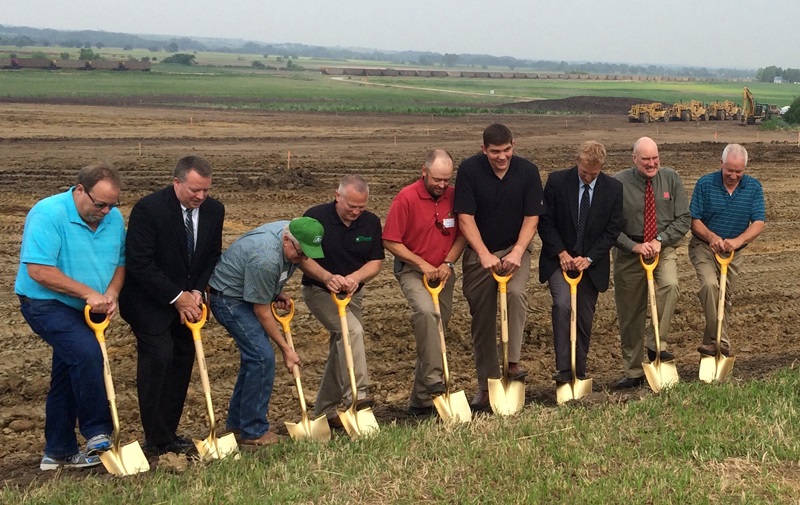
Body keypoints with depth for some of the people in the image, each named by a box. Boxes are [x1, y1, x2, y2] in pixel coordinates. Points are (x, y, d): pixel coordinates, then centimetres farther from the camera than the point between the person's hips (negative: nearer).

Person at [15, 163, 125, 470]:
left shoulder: (114, 218, -1)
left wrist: (110, 294, -14)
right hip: (46, 305, -7)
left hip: (84, 310, 7)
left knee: (67, 377, 13)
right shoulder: (48, 214, -21)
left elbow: (120, 262, 7)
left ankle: (59, 451, 23)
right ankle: (97, 435, -13)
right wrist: (89, 293, -26)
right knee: (87, 354, -26)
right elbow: (39, 271, -27)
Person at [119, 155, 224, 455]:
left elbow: (212, 258, 6)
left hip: (186, 299, 6)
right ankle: (157, 440, -7)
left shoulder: (213, 210, -4)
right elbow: (139, 264, -22)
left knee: (184, 359, 5)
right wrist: (177, 297, -20)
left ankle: (168, 433, 15)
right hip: (149, 300, -6)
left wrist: (196, 292, -10)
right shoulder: (149, 209, -22)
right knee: (158, 356, -15)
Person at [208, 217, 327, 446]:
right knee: (262, 357, -15)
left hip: (245, 294, 10)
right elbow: (261, 310, -23)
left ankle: (237, 421, 25)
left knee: (255, 354, 12)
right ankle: (254, 432, -8)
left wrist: (278, 293, -3)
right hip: (228, 297, -10)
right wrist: (286, 348, -16)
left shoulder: (292, 233, -8)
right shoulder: (266, 259, -35)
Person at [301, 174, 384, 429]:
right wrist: (327, 277, -31)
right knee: (352, 331, -28)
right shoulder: (316, 217, -16)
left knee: (341, 348, 9)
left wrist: (355, 277, -24)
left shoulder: (371, 222, -4)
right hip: (319, 291, -5)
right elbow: (302, 257, -15)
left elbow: (376, 262, -4)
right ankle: (356, 395, -27)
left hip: (353, 293, 6)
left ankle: (324, 410, 22)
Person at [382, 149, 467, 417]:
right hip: (412, 271, -5)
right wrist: (422, 264, -15)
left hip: (443, 272, 5)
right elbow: (391, 242, -11)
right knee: (426, 312, -33)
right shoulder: (406, 198, -13)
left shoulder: (454, 196, -2)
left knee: (436, 327, 6)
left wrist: (448, 263, -9)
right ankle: (433, 380, -30)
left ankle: (421, 400, 15)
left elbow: (461, 234, 7)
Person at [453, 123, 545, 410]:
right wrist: (485, 255, -23)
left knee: (516, 292, -28)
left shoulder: (527, 171, -7)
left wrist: (517, 252, -21)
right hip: (479, 252, 0)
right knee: (482, 318, 3)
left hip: (515, 249, 0)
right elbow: (465, 218, -14)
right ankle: (486, 385, 13)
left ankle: (513, 362, -18)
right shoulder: (469, 170, -11)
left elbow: (532, 218, -7)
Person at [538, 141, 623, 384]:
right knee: (562, 304, -25)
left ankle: (579, 374, 21)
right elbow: (545, 221, -4)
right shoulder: (557, 181, -8)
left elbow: (612, 230, -2)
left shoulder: (613, 188, -3)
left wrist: (589, 258, -13)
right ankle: (563, 369, -23)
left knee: (584, 320, 7)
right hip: (559, 260, -2)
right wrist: (562, 253, -14)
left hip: (592, 263, 2)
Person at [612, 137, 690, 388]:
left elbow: (684, 219, -1)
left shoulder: (670, 178, -1)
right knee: (630, 313, 3)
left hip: (663, 248, 1)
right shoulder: (618, 183, -7)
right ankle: (634, 373, 15)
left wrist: (660, 241, -15)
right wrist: (634, 246, -17)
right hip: (628, 252, -1)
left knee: (670, 285, -30)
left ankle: (656, 344, -14)